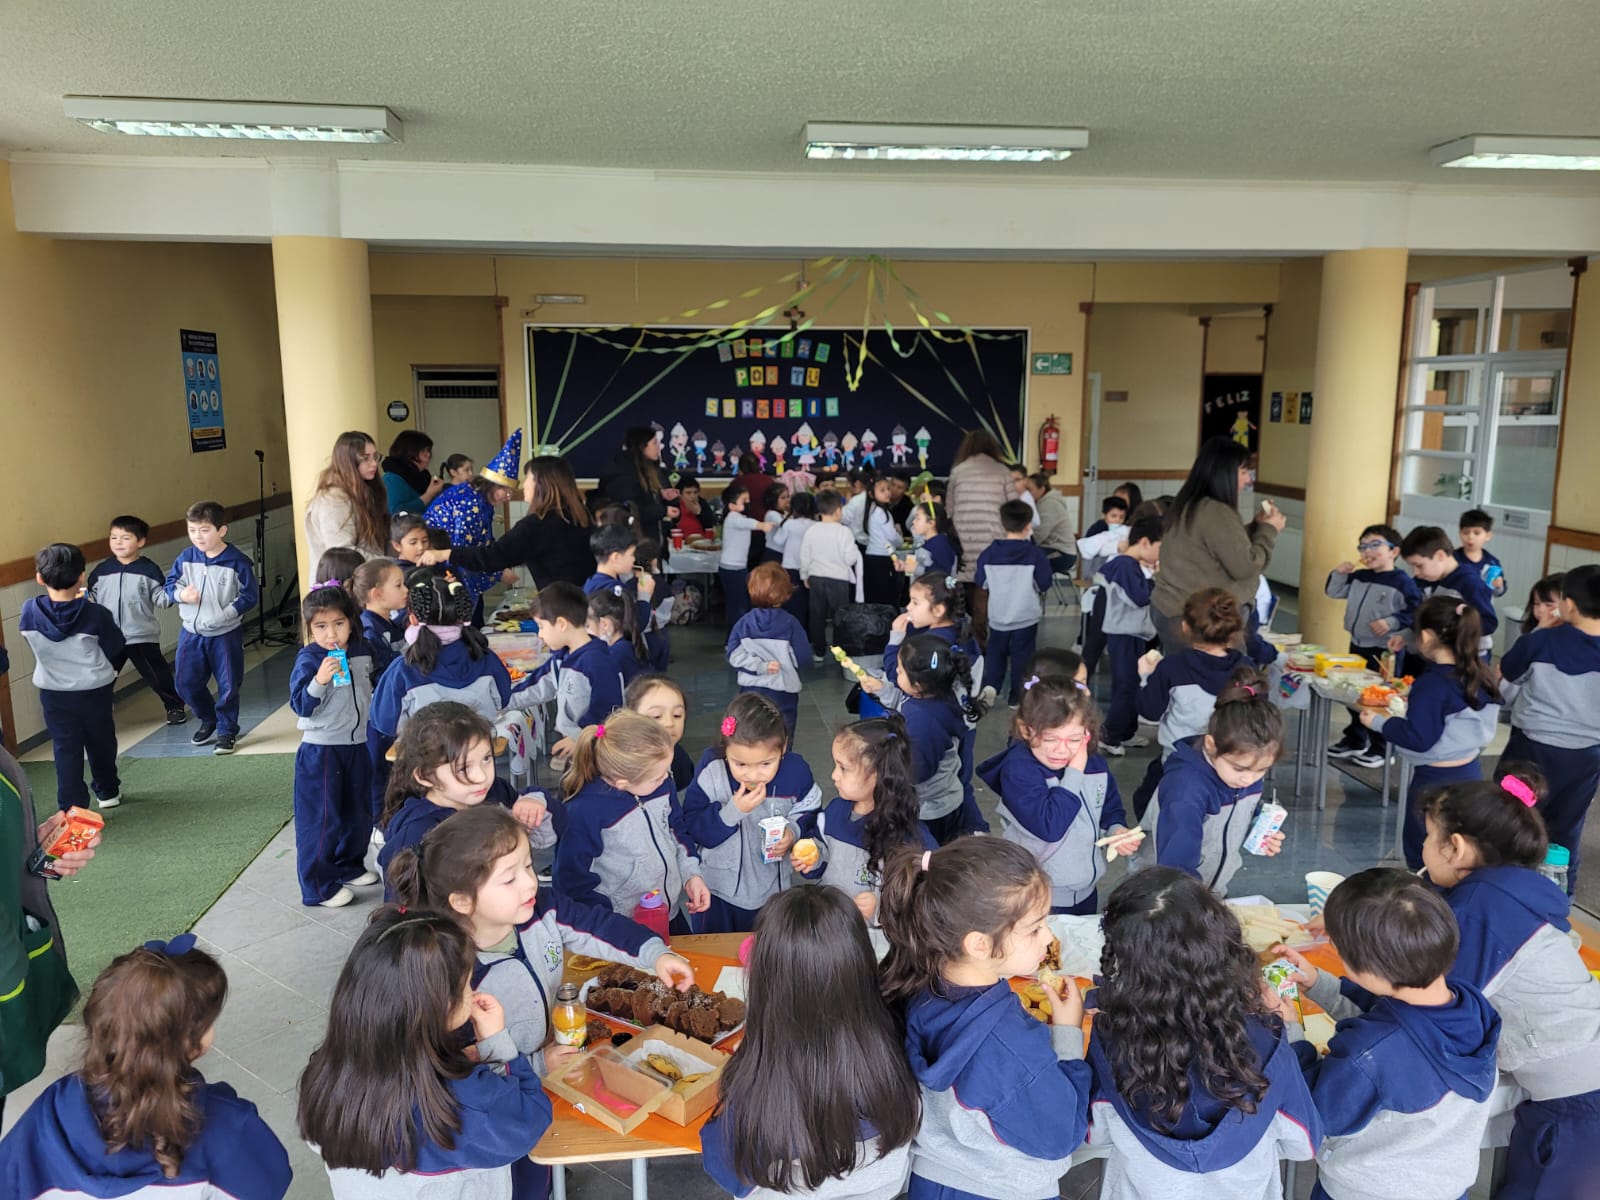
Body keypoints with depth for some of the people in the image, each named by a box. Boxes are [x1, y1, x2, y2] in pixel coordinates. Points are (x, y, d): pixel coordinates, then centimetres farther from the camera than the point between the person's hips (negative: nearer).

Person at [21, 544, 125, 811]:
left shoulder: (30, 611, -14)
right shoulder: (95, 614, -20)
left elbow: (31, 640, 7)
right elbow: (115, 648, -6)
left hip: (53, 693, 1)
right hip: (94, 690, -1)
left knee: (66, 749, 8)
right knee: (101, 742, 18)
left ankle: (71, 807, 7)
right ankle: (108, 792, 34)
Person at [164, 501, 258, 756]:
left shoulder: (237, 561, -14)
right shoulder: (186, 558, -2)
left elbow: (250, 595, -12)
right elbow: (169, 584, 8)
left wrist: (224, 615, -21)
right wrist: (180, 594, -15)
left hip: (226, 634, -4)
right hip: (191, 632, 4)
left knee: (228, 685, 6)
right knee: (186, 683, 11)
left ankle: (227, 730, 24)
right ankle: (208, 720, 35)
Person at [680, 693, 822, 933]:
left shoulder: (796, 772, -21)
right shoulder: (711, 769, -25)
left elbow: (808, 814, -3)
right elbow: (691, 827, -21)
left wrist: (792, 831, -21)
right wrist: (733, 811, -33)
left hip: (769, 889, 1)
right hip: (717, 888, -1)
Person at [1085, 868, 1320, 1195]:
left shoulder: (1110, 1040, -31)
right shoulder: (1264, 1042, -31)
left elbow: (1093, 1132, -10)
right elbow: (1304, 1143, -11)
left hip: (1142, 1190, 0)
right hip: (1242, 1191, 0)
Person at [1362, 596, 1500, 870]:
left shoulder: (1432, 684, -22)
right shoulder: (1478, 676, 1)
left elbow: (1418, 739, -23)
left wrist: (1379, 722, -12)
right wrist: (1411, 705, 16)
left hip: (1436, 780, -8)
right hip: (1470, 773, 8)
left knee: (1420, 853, 5)